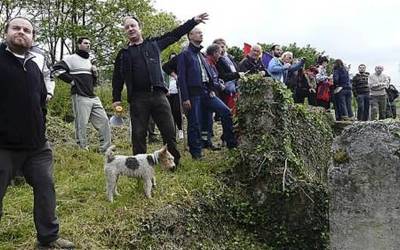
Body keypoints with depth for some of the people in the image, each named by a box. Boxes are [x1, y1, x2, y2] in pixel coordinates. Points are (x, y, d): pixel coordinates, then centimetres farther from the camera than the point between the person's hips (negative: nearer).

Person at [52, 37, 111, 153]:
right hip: (80, 97, -7)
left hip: (93, 97, 8)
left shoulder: (89, 61, 23)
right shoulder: (72, 58, 0)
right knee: (81, 124, -5)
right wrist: (71, 80, -10)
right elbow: (56, 69, -11)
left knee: (104, 121, 3)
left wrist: (95, 73, 7)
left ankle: (106, 149, 9)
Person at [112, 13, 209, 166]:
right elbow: (117, 78, 16)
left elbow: (175, 34, 20)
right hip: (138, 99, -1)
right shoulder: (124, 54, 13)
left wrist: (194, 21, 19)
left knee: (169, 131, 2)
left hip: (158, 95, 1)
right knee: (138, 134, 2)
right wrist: (116, 99, 10)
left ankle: (175, 163, 16)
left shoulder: (154, 44, 14)